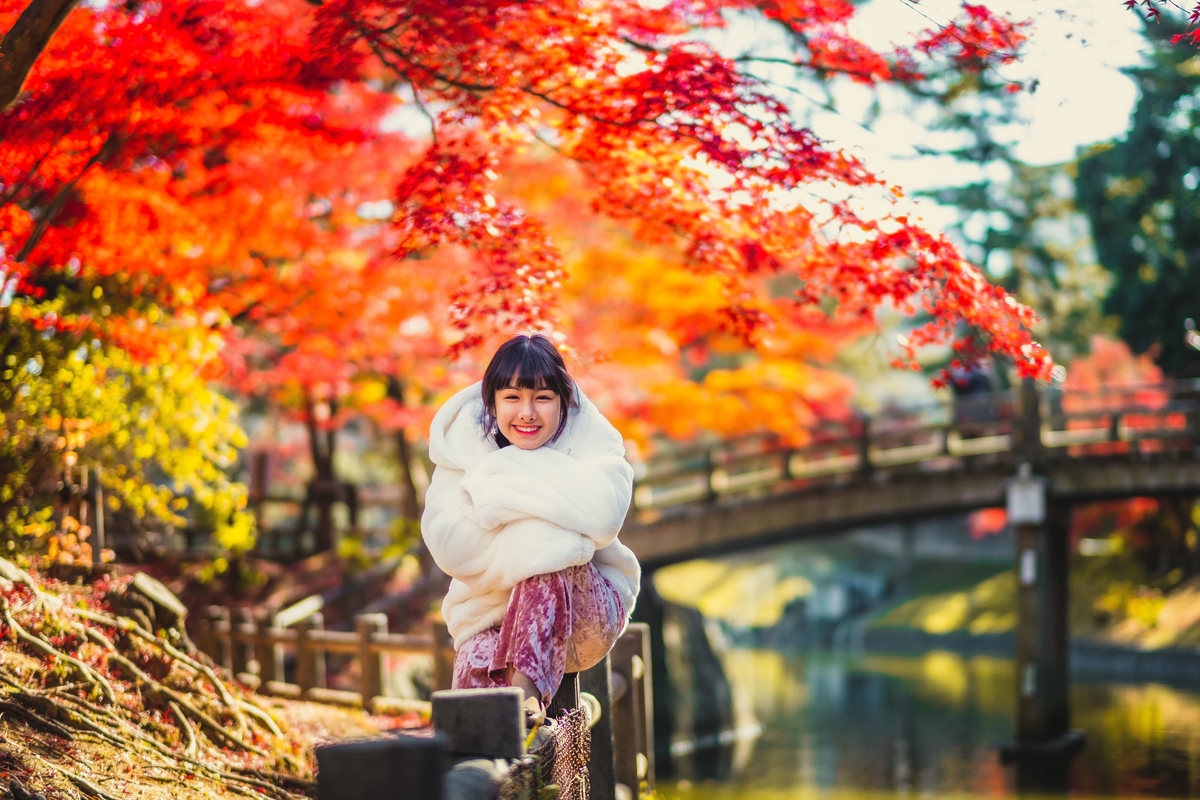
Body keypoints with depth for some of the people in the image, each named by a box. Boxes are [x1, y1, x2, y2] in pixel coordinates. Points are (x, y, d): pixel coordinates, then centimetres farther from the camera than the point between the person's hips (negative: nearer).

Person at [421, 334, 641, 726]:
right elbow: (449, 546, -13)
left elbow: (602, 516, -27)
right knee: (476, 664, -34)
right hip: (493, 614, 1)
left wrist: (507, 476, -19)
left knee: (550, 551, -34)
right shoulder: (464, 443, 1)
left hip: (584, 609, -1)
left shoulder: (591, 440, -4)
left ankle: (527, 686, -44)